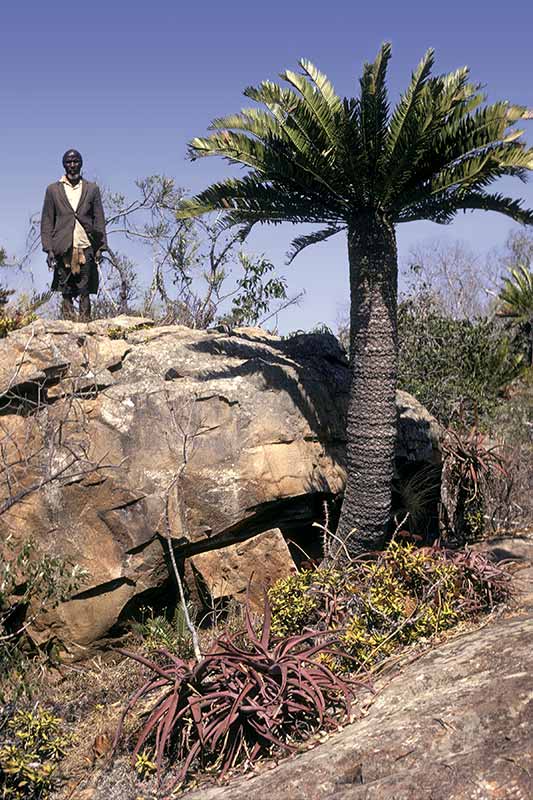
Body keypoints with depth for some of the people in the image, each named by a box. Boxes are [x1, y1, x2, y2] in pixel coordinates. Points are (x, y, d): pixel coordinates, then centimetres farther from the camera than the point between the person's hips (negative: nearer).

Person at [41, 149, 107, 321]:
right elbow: (47, 222, 9)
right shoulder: (53, 190, 12)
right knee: (66, 292, -1)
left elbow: (99, 220, 11)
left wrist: (100, 247, 2)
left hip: (86, 248, 0)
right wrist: (49, 248, -1)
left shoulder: (92, 189, 13)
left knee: (85, 291, -4)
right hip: (64, 248, 0)